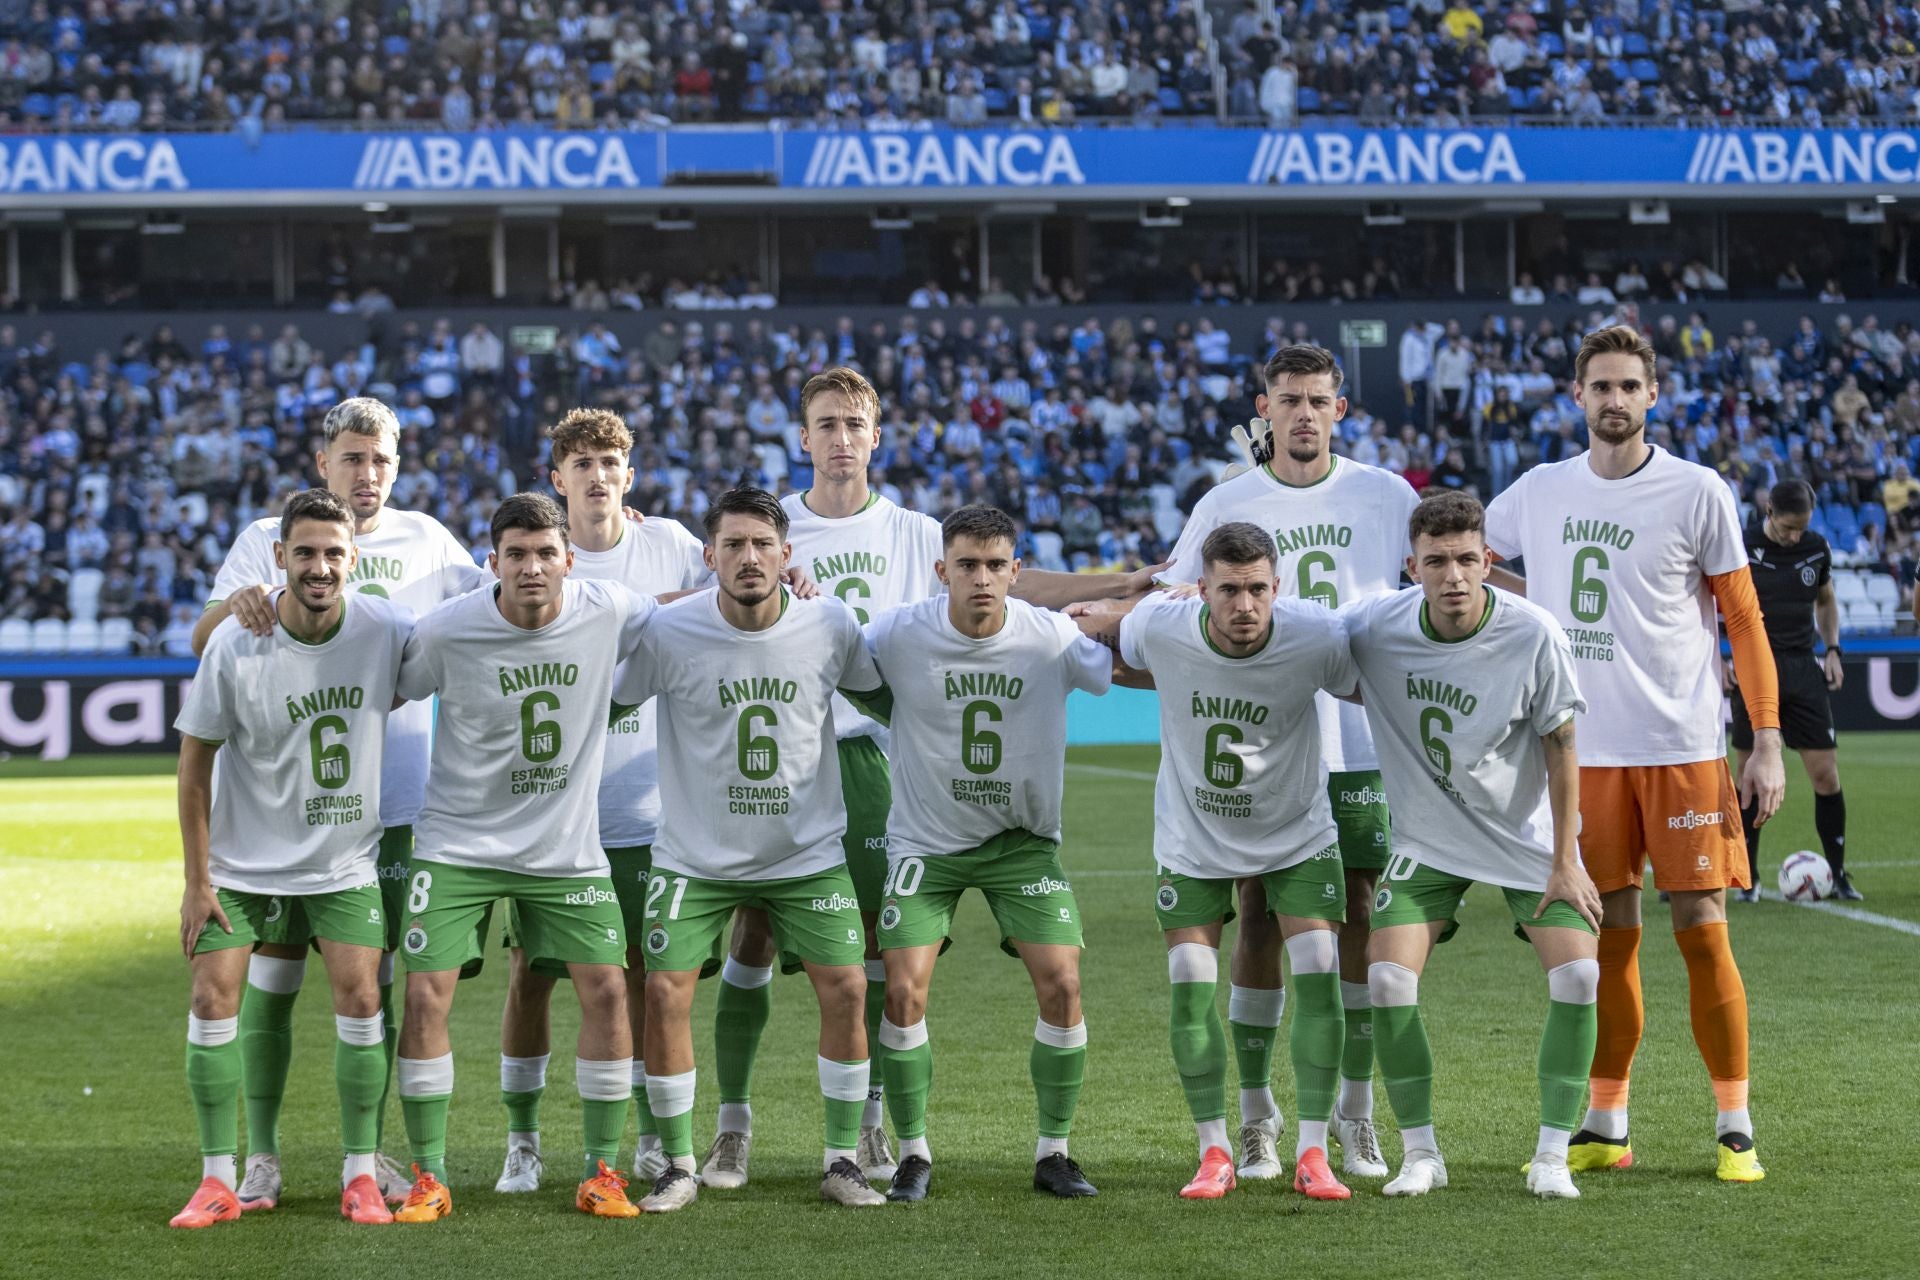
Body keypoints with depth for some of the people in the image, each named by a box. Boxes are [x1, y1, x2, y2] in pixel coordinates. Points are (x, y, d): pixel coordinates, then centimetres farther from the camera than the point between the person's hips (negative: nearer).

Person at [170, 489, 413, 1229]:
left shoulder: (386, 632, -13)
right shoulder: (235, 647, -17)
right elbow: (194, 766, -8)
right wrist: (197, 881, -8)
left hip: (343, 863, 1)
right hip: (241, 863, -1)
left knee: (360, 1000, -6)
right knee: (213, 1000, -6)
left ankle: (360, 1177, 5)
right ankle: (219, 1181, 4)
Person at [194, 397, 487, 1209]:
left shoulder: (424, 541, 8)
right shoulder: (267, 539, 2)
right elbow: (202, 640, -7)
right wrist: (232, 603, -29)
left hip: (388, 799, 2)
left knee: (374, 975, 7)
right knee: (273, 973, 0)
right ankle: (261, 1155, 8)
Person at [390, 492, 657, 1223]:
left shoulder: (607, 612, -9)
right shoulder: (447, 632, -15)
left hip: (567, 847, 2)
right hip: (458, 844, -2)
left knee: (605, 990, -3)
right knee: (426, 997, -9)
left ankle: (601, 1172, 11)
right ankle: (429, 1178, 4)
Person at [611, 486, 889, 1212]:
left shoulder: (833, 628, -7)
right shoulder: (667, 634, -13)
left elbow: (884, 695, 11)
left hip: (808, 852, 1)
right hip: (695, 855, -1)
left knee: (846, 987, -8)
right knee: (665, 994, -10)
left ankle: (842, 1161, 8)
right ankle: (678, 1165, 7)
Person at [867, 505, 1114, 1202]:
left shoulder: (1051, 637, -11)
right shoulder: (900, 635, -15)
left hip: (1023, 838, 1)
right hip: (925, 840, -1)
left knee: (1061, 984, -10)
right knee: (904, 991, -11)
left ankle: (1053, 1151, 7)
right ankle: (914, 1152, 8)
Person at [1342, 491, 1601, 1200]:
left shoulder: (1534, 634, -21)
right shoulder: (1375, 627, -17)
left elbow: (1560, 749, -9)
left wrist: (1565, 862, -9)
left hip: (1528, 839, -1)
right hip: (1426, 840, 1)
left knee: (1578, 976, -15)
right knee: (1387, 981, -14)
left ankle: (1552, 1156, -1)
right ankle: (1420, 1153, 4)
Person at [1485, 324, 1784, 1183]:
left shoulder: (1696, 493, -1)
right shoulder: (1539, 493, 8)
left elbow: (1744, 621, 1)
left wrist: (1767, 742, -4)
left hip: (1681, 749, -3)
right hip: (1583, 751, 3)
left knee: (1702, 932, -4)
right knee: (1608, 937, 6)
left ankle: (1735, 1129, 3)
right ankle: (1604, 1128, 13)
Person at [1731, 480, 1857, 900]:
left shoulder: (1817, 549, 5)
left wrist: (1832, 649, 8)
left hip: (1803, 669, 3)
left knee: (1826, 773, -3)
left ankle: (1838, 874, 6)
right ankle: (1748, 877, 10)